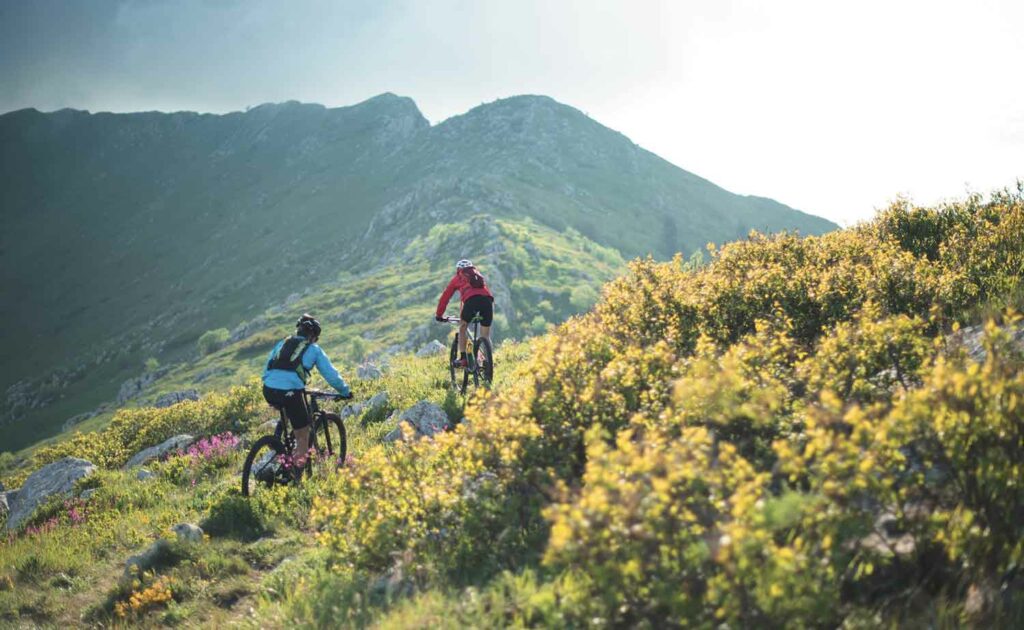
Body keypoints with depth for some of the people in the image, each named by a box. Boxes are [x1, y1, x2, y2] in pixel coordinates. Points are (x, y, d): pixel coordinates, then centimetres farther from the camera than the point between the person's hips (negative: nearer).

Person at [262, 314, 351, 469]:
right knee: (303, 435, 11)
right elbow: (331, 375, 13)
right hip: (290, 391, -5)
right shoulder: (314, 349, 13)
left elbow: (266, 370, 25)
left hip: (268, 390, 5)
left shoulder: (282, 343, 23)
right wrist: (345, 392, 27)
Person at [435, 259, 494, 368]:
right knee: (485, 335, 13)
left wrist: (439, 315, 40)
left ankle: (463, 359, 11)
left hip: (472, 299, -3)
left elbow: (445, 297, 31)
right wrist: (479, 314, 56)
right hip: (488, 299, 3)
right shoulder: (479, 275, 39)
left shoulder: (457, 278, 29)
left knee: (463, 327, 18)